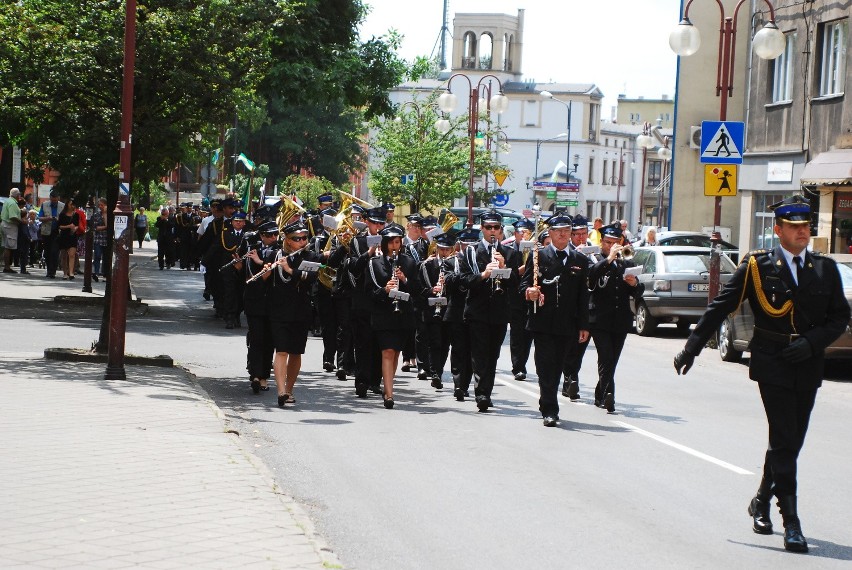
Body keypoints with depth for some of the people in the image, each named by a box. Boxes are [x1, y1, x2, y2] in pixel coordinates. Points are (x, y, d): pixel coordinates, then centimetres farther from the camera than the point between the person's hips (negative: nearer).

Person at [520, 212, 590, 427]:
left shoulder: (580, 260, 12)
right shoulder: (538, 256, 4)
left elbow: (583, 295, 10)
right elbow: (524, 284, 2)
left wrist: (584, 325, 6)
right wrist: (529, 292, -23)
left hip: (567, 325, 3)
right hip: (543, 322, -3)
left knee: (557, 367, 7)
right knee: (546, 366, -8)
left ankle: (547, 406, 20)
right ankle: (549, 410, -7)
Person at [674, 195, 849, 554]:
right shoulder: (758, 266, -2)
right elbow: (721, 307, -1)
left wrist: (813, 342, -9)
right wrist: (692, 347, -5)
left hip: (807, 366, 4)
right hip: (772, 365, -4)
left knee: (790, 443, 11)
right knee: (785, 441, -9)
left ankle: (762, 502, 33)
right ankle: (791, 523, -8)